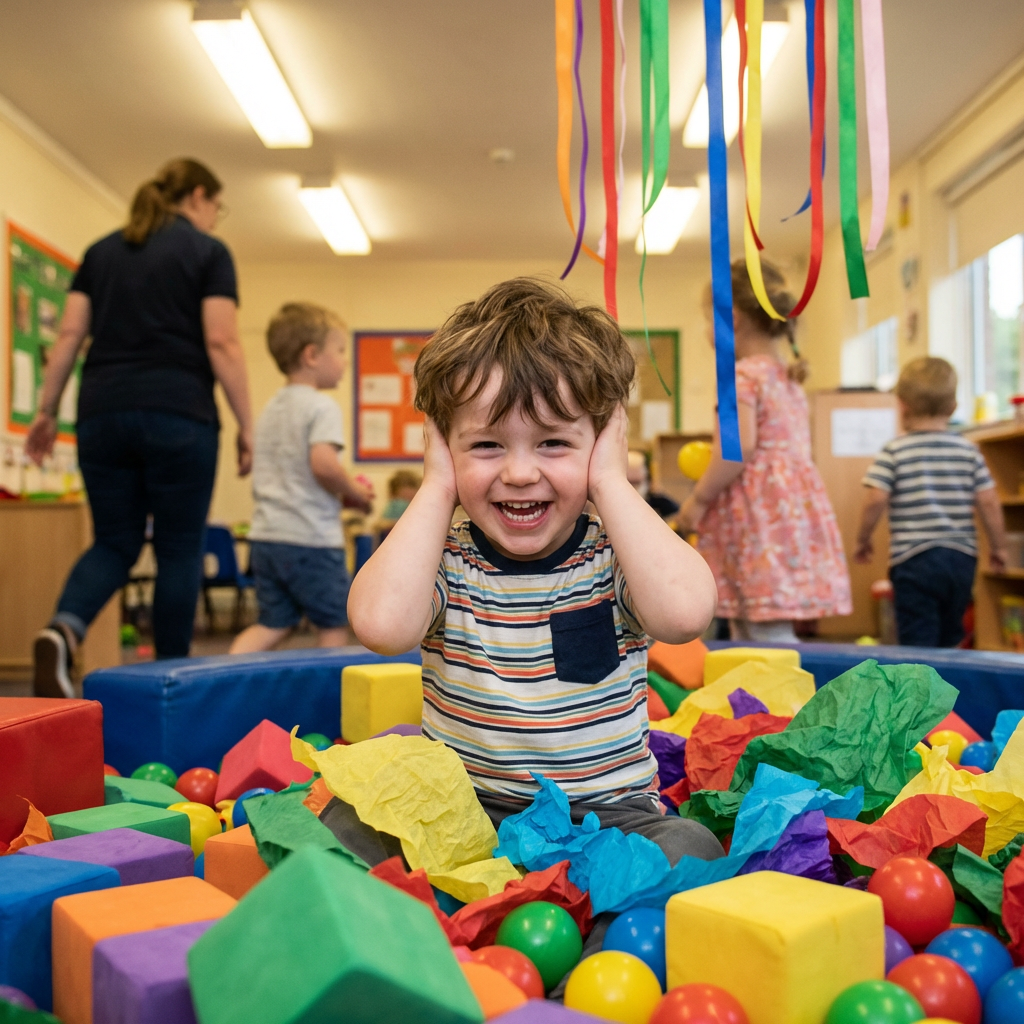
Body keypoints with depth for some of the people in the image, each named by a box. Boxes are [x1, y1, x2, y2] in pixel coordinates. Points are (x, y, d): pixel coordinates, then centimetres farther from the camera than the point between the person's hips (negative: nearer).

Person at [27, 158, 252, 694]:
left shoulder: (101, 251, 17)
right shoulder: (208, 251, 3)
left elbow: (69, 336, 10)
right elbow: (222, 344, -6)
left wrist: (46, 412, 14)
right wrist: (246, 426, -2)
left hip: (103, 413, 5)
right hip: (178, 415, -4)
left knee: (115, 543, 12)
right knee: (179, 550, 6)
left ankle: (61, 631, -14)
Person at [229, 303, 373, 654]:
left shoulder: (270, 408, 16)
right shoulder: (322, 406, -11)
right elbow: (323, 464, -27)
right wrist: (353, 493, -8)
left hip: (266, 535, 8)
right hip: (311, 537, -8)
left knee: (273, 624, 13)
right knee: (334, 625, 8)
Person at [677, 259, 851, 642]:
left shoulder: (742, 374, -10)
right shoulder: (790, 379, 18)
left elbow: (739, 446, -20)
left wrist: (699, 498, -11)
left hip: (758, 510, -9)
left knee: (769, 633, -9)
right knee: (744, 631, 13)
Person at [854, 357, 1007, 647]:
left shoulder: (893, 452, -5)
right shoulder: (969, 450, 5)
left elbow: (875, 500, -12)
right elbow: (989, 503, 3)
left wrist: (862, 539, 3)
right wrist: (999, 547, 15)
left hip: (913, 558, -4)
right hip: (962, 557, 4)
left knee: (918, 642, -2)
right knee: (949, 641, 18)